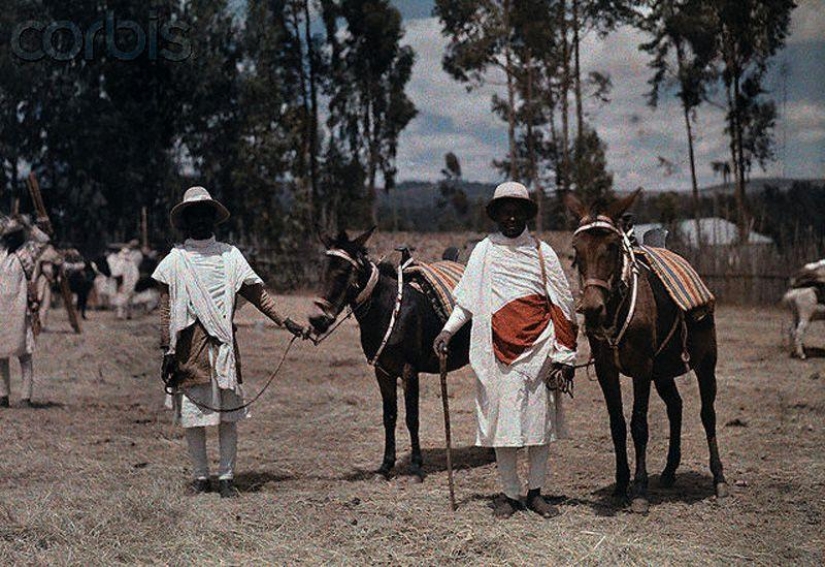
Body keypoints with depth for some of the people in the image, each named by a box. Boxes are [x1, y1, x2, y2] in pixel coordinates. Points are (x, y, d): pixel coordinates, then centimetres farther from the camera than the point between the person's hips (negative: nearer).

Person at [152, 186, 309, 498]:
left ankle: (226, 477, 9)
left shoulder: (229, 255, 9)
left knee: (228, 414, 1)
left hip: (223, 343, 1)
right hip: (189, 345, -1)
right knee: (192, 413, 3)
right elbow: (166, 309, 4)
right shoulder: (175, 260, 5)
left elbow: (257, 294, 8)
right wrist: (167, 350, -3)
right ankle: (200, 476, 15)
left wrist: (286, 322, 0)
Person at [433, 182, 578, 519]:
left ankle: (536, 491, 14)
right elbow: (466, 300, 10)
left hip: (538, 350, 0)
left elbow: (562, 306, 7)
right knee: (503, 419, 0)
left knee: (540, 419, 3)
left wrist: (565, 355, 2)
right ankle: (510, 494, 10)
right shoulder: (484, 251, 7)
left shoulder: (542, 253, 6)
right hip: (498, 351, 0)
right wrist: (447, 332, -4)